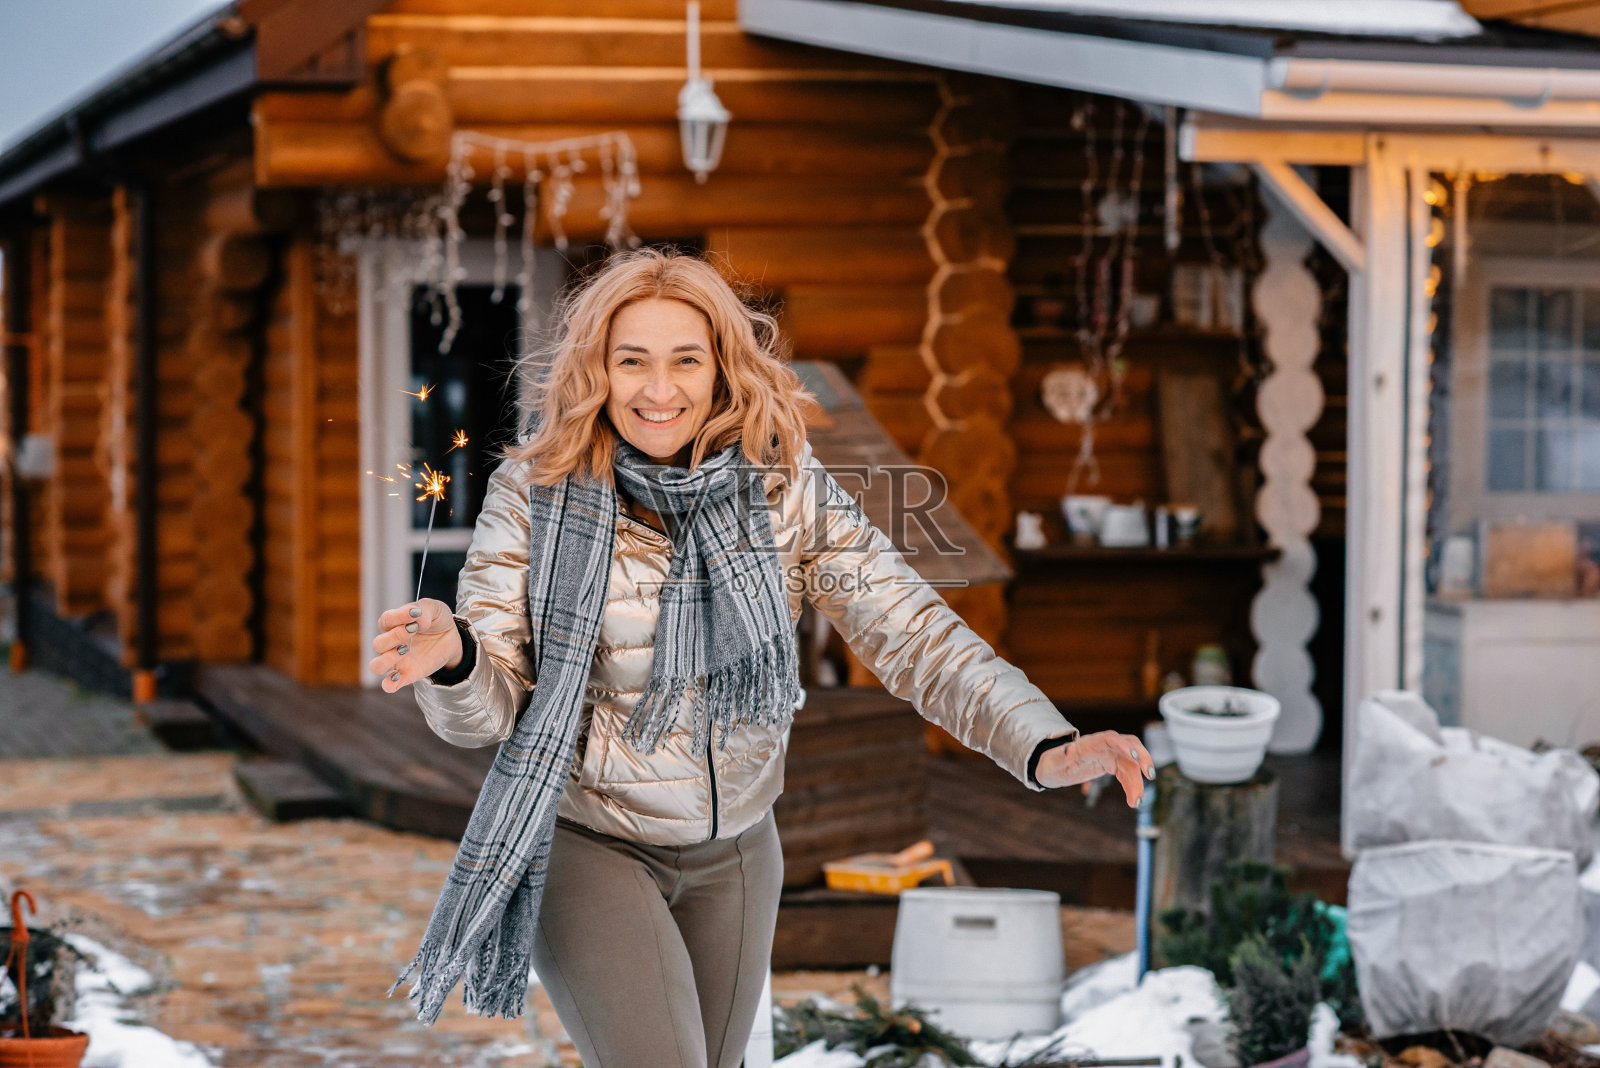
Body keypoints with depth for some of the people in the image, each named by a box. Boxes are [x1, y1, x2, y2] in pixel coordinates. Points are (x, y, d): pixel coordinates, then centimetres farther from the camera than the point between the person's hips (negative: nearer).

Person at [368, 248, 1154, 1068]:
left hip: (734, 850, 4)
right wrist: (450, 656, -40)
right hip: (585, 842, -3)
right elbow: (489, 709, -15)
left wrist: (1045, 748, -32)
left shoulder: (787, 490, -9)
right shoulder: (536, 492, -14)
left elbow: (912, 632, -15)